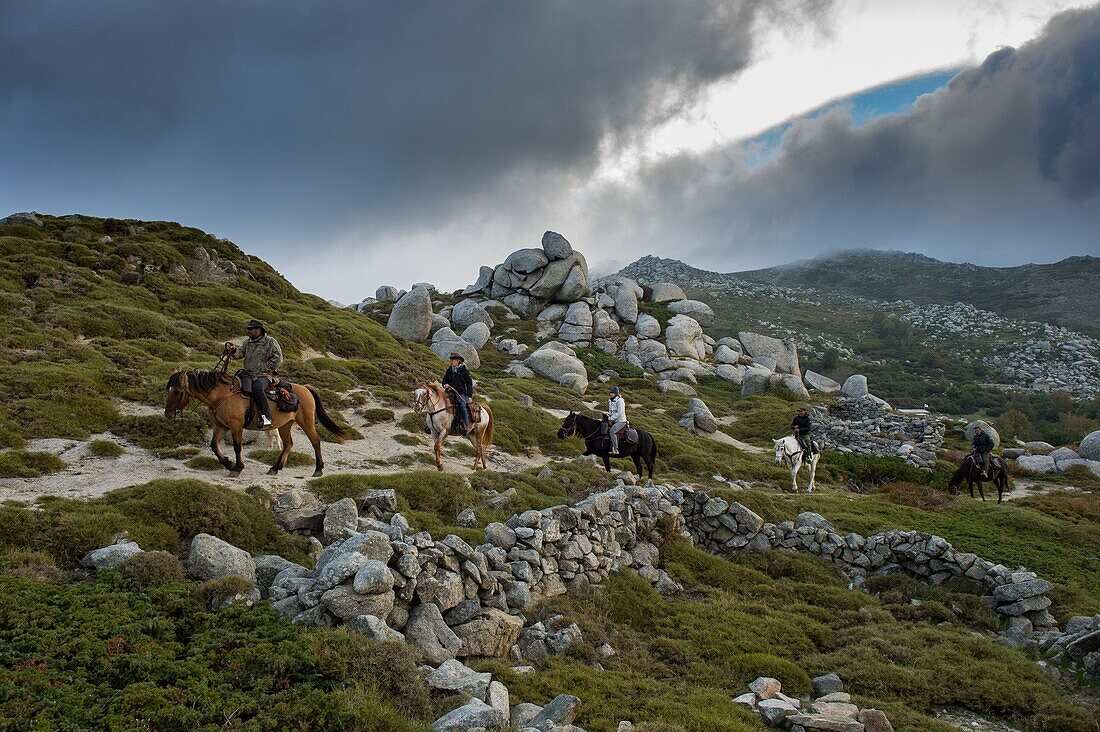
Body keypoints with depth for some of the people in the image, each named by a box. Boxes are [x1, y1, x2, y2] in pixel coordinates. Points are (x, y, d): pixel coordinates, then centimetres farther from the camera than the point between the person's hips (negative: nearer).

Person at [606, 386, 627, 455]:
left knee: (612, 431, -26)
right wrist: (608, 417, 6)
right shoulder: (610, 401, 13)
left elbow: (619, 413, -21)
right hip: (614, 421, 10)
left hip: (621, 421, -10)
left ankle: (615, 449, -27)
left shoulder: (620, 401, -14)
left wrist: (611, 418, -18)